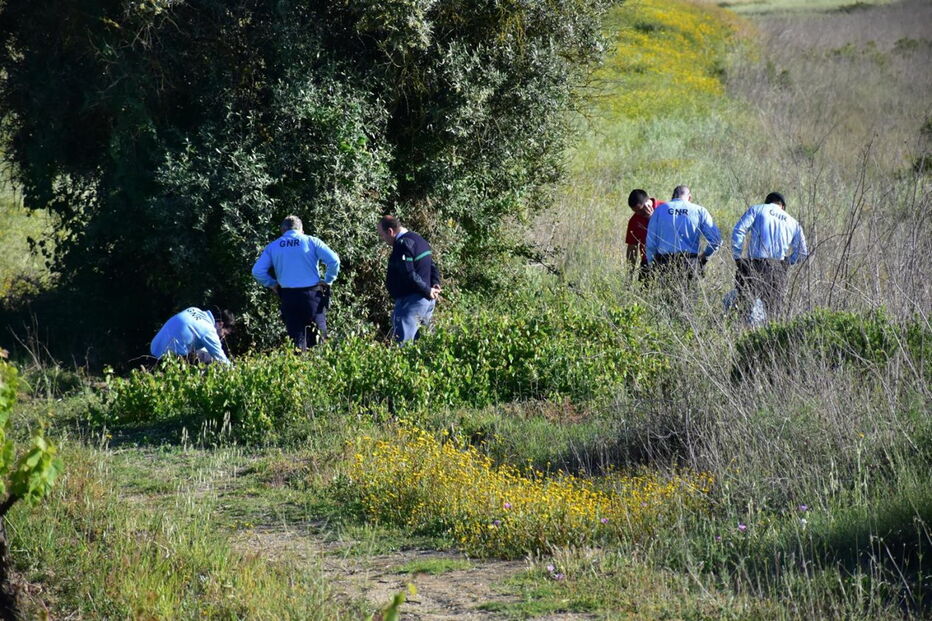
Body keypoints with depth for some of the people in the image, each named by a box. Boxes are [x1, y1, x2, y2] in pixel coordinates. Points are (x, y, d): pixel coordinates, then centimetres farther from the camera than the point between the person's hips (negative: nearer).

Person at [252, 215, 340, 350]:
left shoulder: (272, 247, 8)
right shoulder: (311, 241, 1)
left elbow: (257, 271, -1)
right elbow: (333, 260, -10)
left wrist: (272, 284, 11)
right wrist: (328, 281, 2)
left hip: (288, 297, 2)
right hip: (313, 294, -2)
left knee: (296, 338, 6)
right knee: (317, 339, 3)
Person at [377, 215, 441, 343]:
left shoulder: (402, 244, -16)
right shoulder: (418, 239, 16)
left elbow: (409, 275, -23)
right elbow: (432, 266, 17)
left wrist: (428, 291, -17)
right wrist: (435, 284, 2)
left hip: (411, 300, -10)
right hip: (427, 301, 10)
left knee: (402, 343, -13)